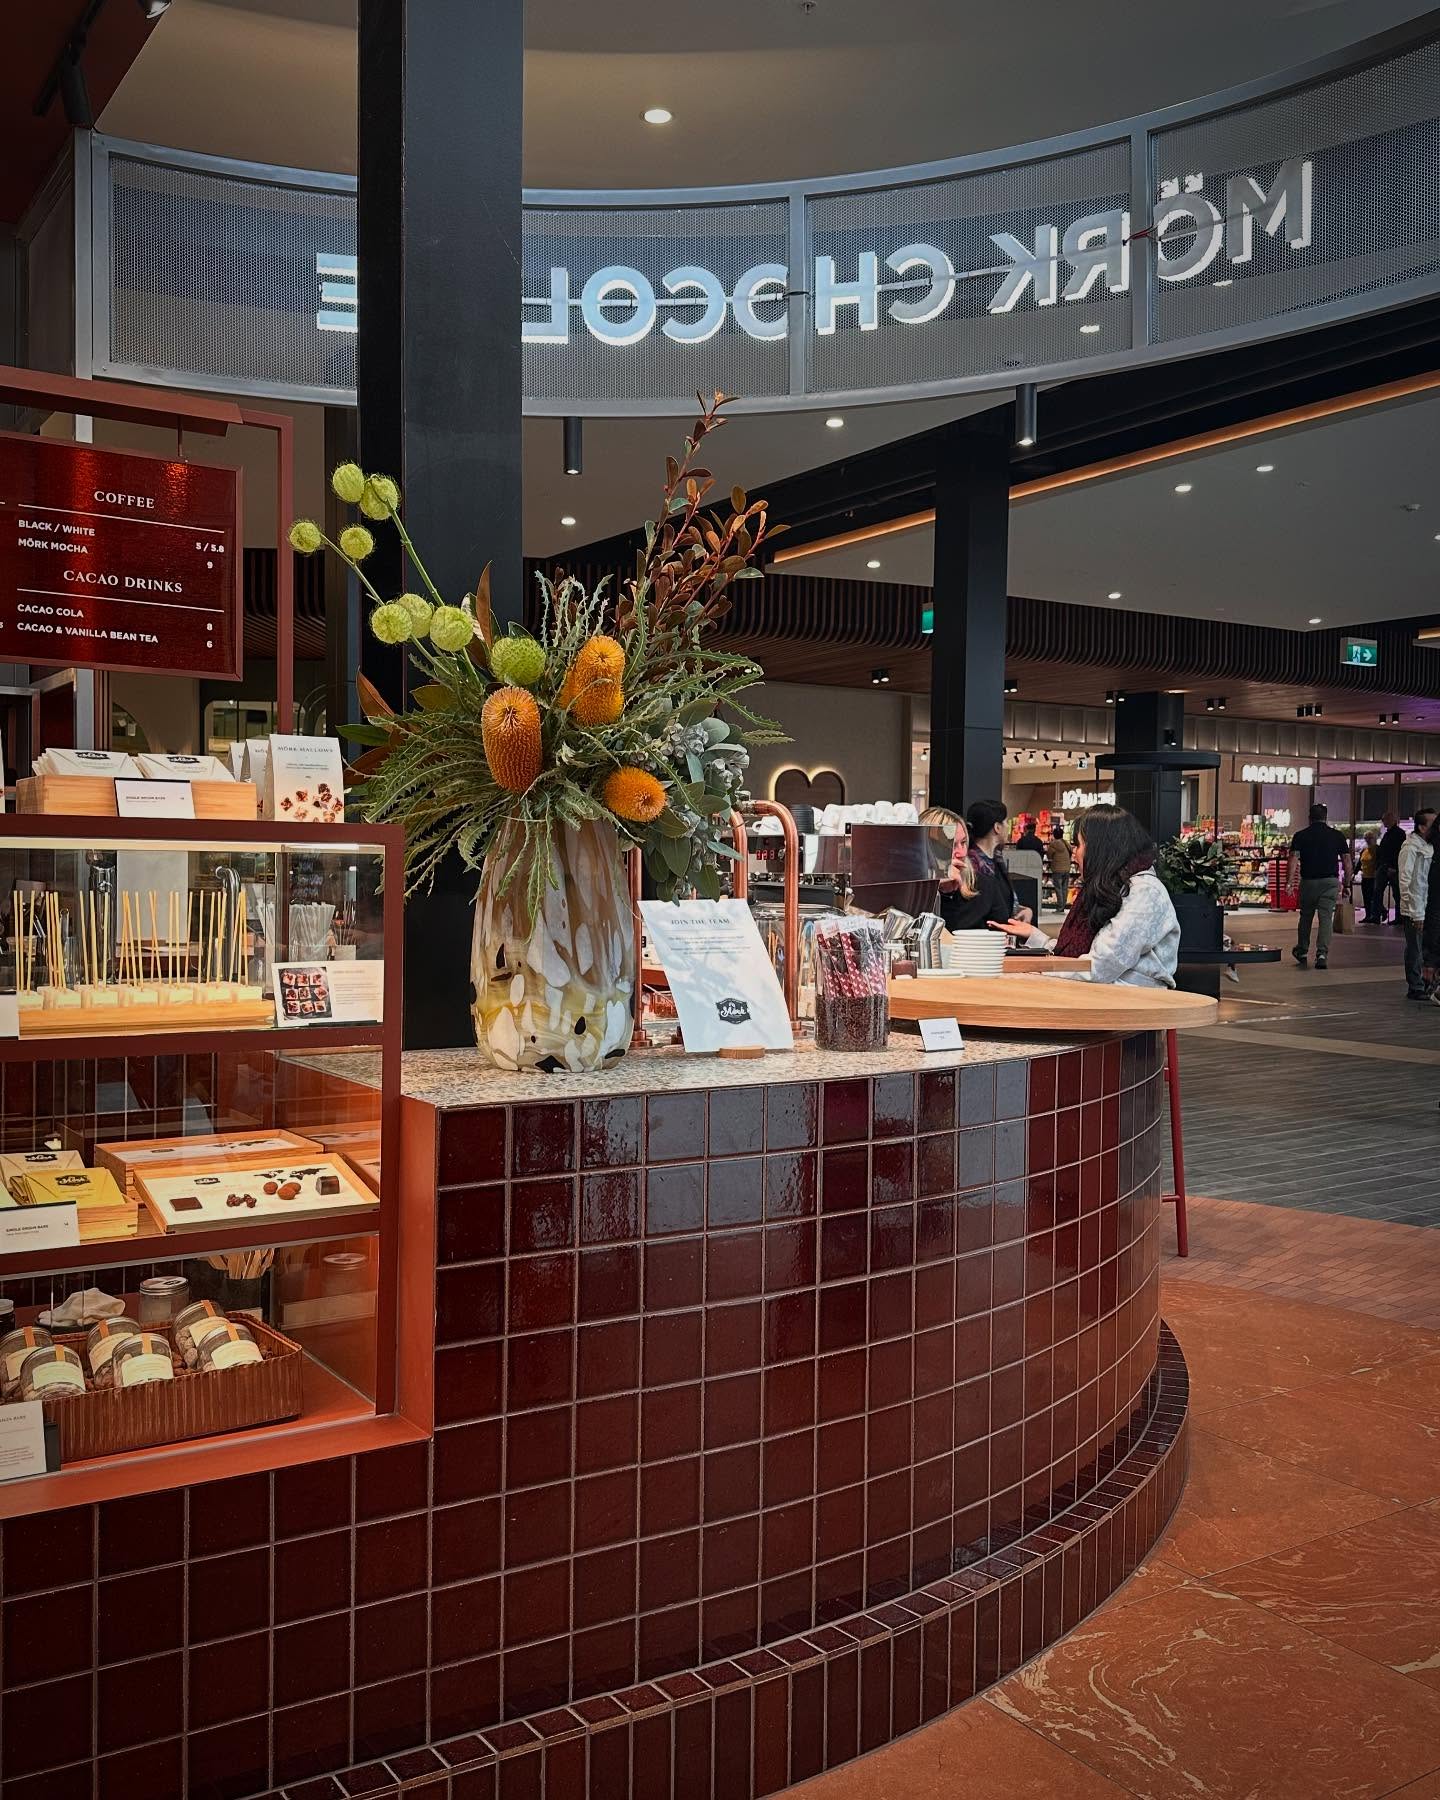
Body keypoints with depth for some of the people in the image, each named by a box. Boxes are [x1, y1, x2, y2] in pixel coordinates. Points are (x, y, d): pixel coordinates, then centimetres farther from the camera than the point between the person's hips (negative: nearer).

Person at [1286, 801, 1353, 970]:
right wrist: (1347, 885, 10)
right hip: (1330, 881, 0)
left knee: (1305, 917, 16)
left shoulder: (1300, 836, 1)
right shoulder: (1336, 835, 5)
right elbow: (1347, 862, 4)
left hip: (1308, 881, 0)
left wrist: (1289, 882, -15)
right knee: (1326, 918, -2)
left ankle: (1302, 952, 30)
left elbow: (1294, 860, -11)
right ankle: (1322, 954, -15)